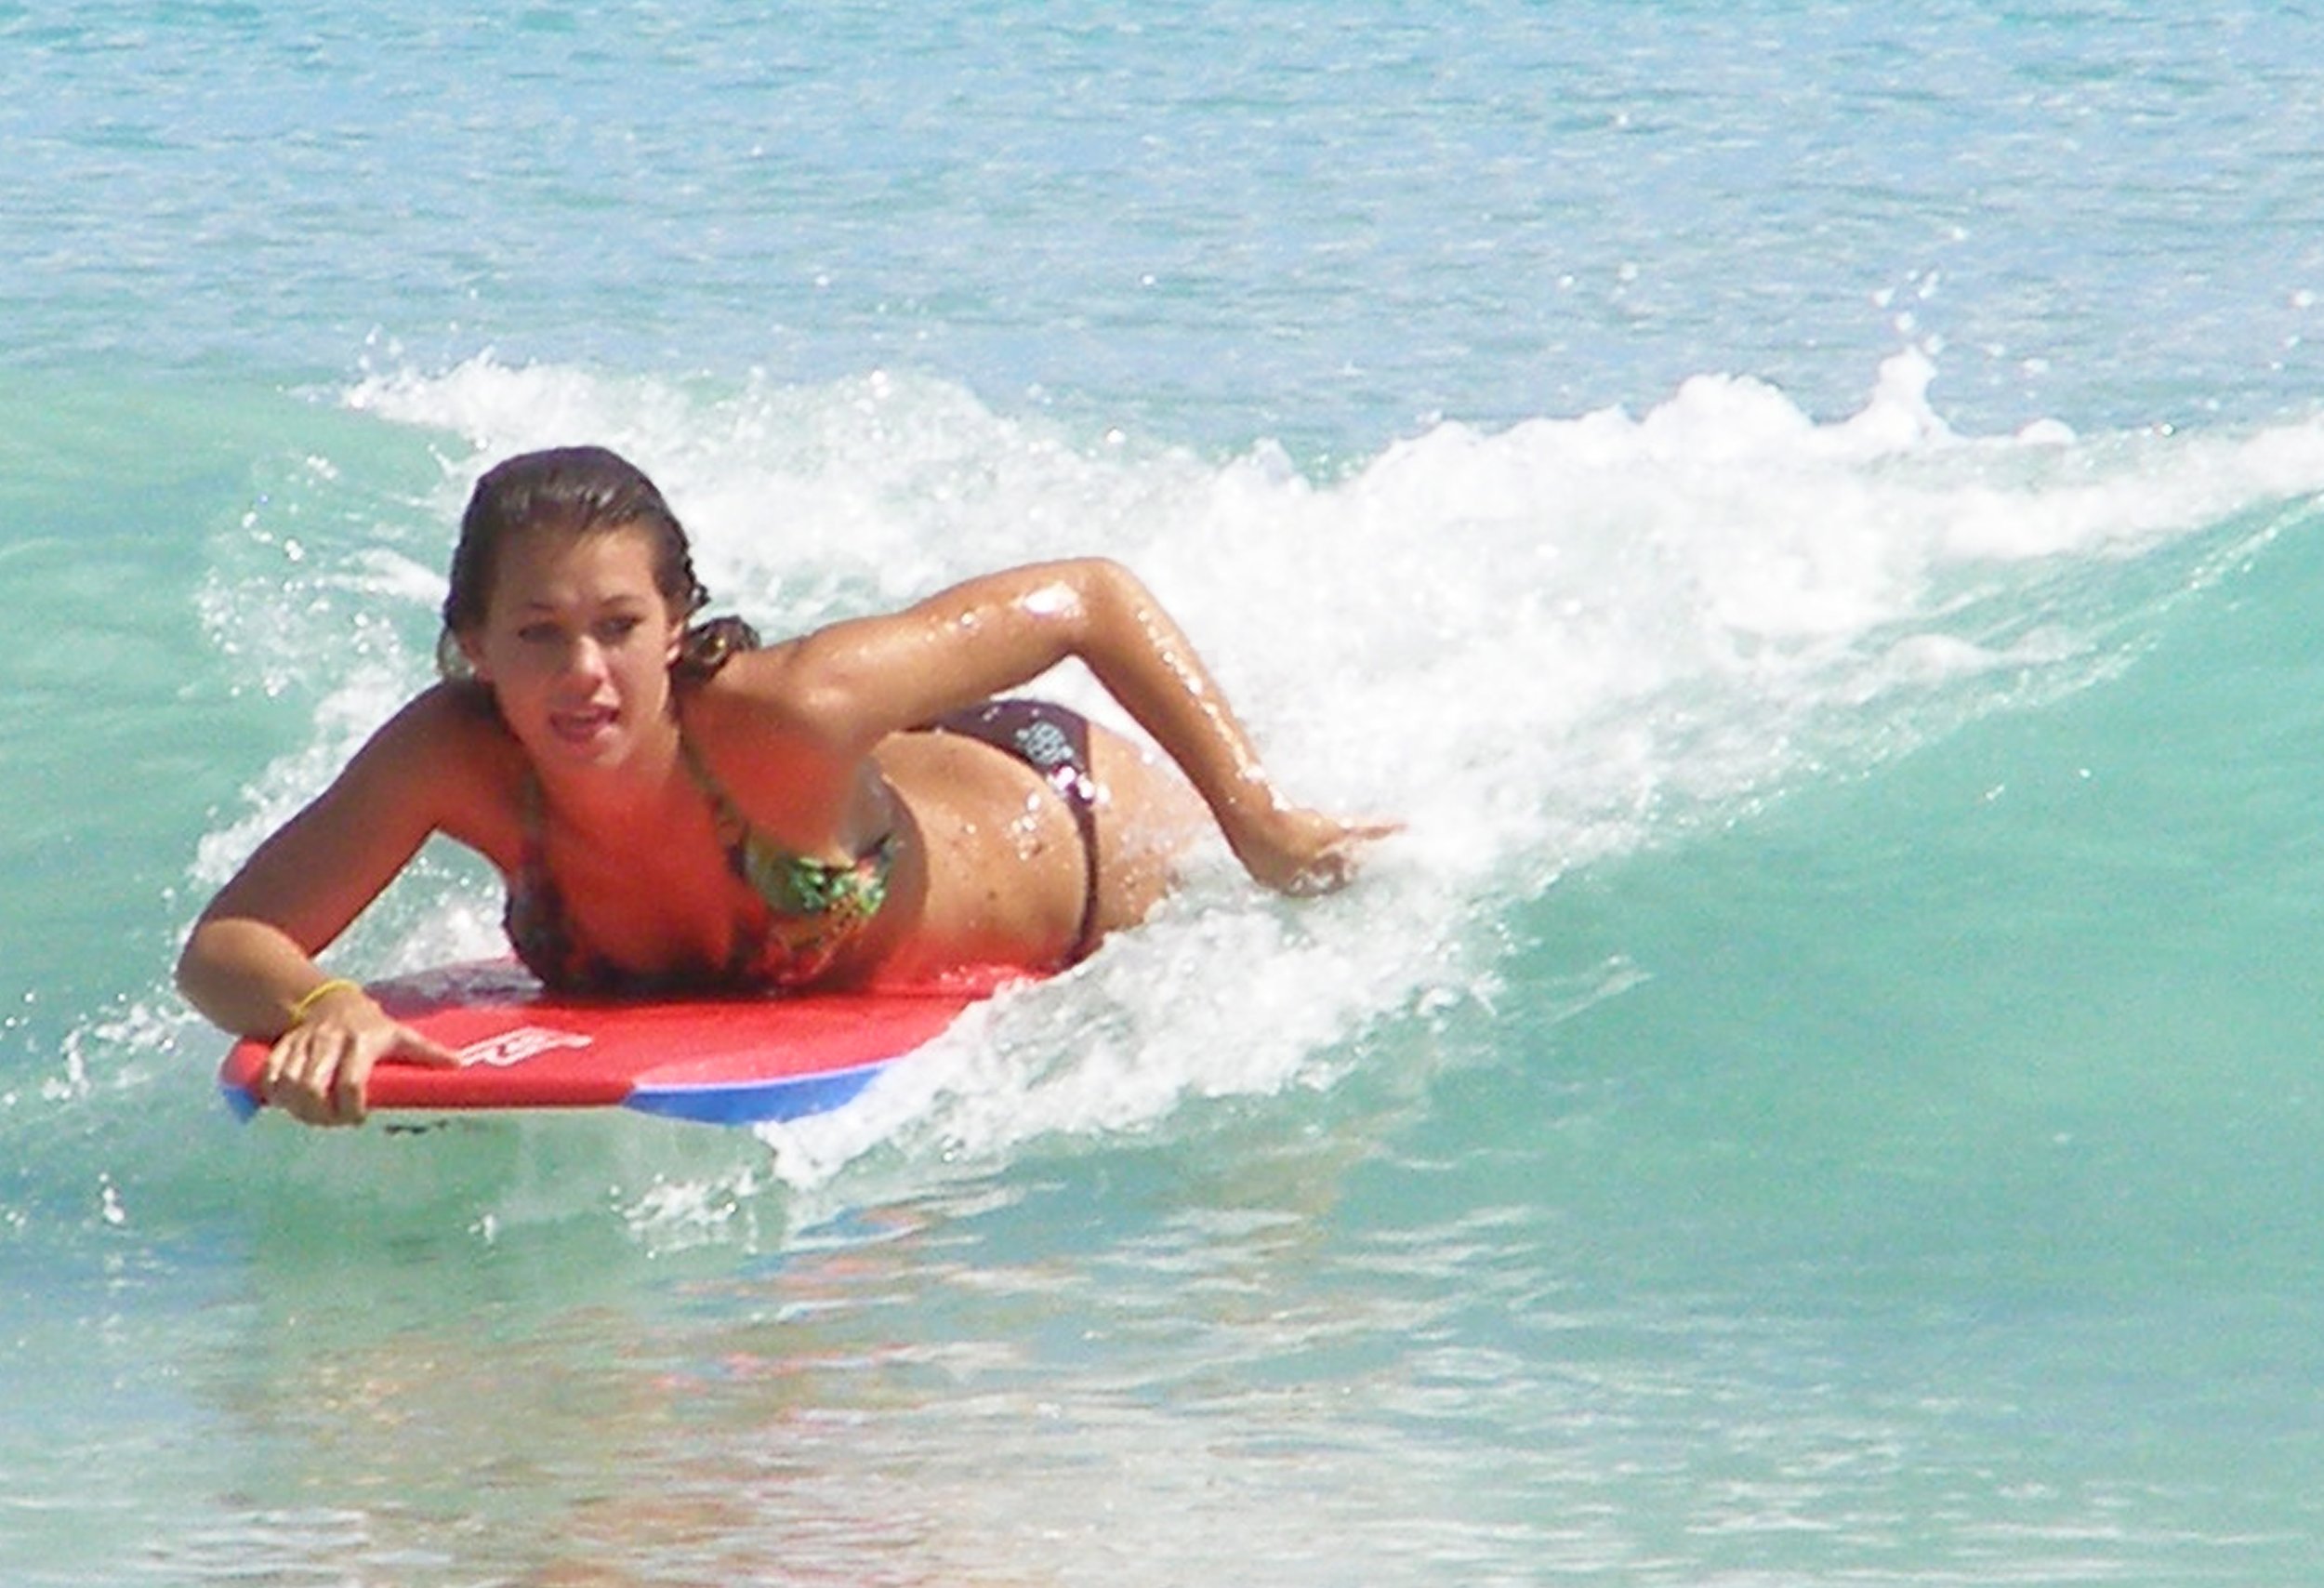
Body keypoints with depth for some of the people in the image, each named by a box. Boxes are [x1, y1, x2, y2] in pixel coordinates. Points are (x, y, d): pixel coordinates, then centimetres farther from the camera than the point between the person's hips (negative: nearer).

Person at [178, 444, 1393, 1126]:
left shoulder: (784, 715, -45)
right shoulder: (454, 761, -37)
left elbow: (1089, 597, -36)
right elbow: (223, 947, -38)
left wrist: (1260, 827, -34)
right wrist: (325, 1008, -60)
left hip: (1064, 832, -3)